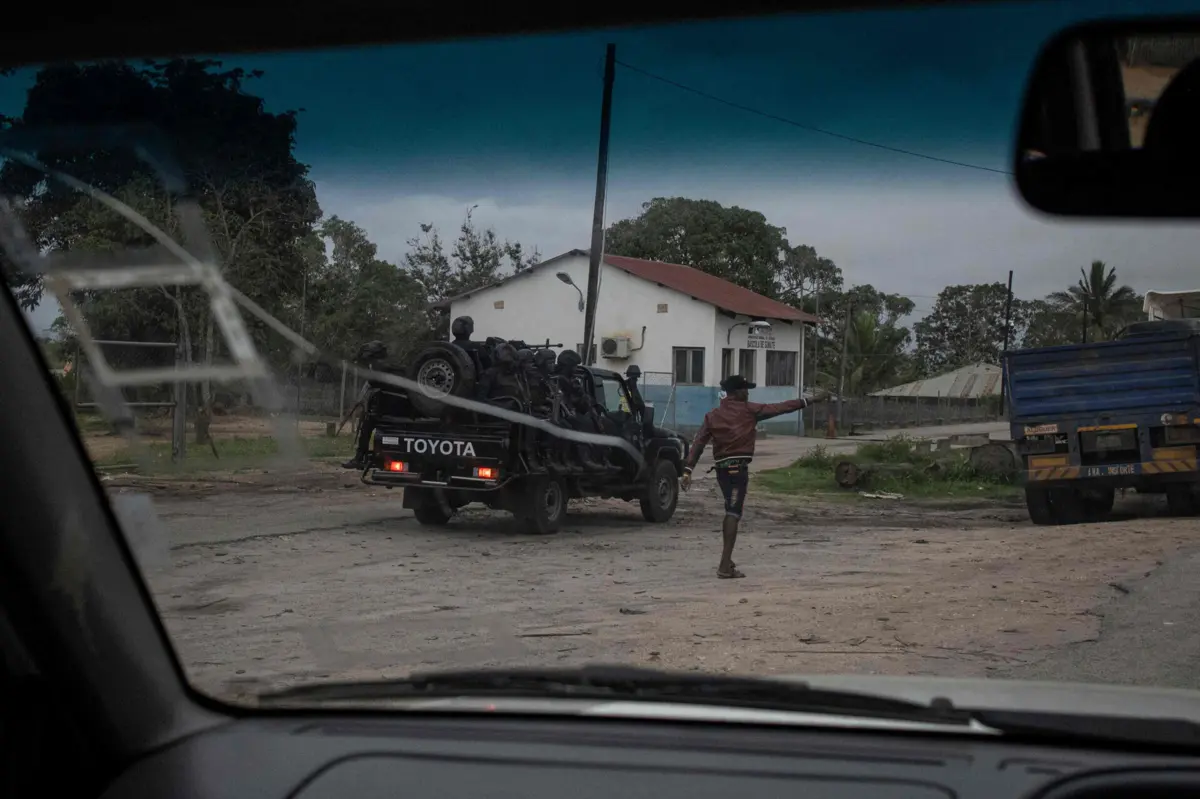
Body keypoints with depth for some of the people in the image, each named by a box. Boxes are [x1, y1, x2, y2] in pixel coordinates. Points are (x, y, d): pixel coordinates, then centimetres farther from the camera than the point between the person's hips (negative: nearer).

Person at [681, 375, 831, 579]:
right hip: (738, 467, -6)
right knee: (733, 513, -10)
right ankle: (725, 566, -17)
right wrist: (811, 400, 6)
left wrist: (688, 471, 1)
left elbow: (698, 444, 3)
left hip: (721, 468, 6)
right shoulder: (748, 409, -1)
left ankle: (726, 560, 28)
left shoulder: (712, 415, 10)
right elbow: (780, 408, 1)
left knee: (731, 512, 22)